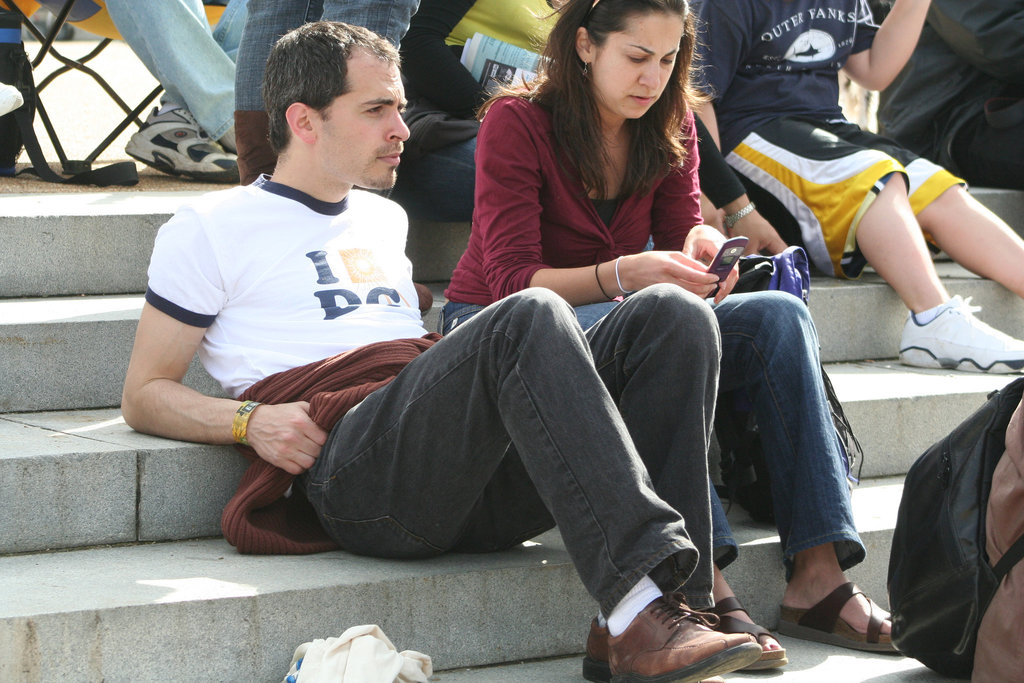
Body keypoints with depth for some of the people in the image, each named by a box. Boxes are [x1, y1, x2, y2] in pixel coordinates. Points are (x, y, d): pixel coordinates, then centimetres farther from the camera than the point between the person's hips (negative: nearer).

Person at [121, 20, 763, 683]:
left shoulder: (384, 219, 34)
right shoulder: (210, 230, 15)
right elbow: (144, 395, 11)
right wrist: (248, 421, -8)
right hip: (352, 471, -7)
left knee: (671, 313, -14)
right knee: (533, 316, -33)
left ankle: (677, 601, -31)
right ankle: (641, 611, -44)